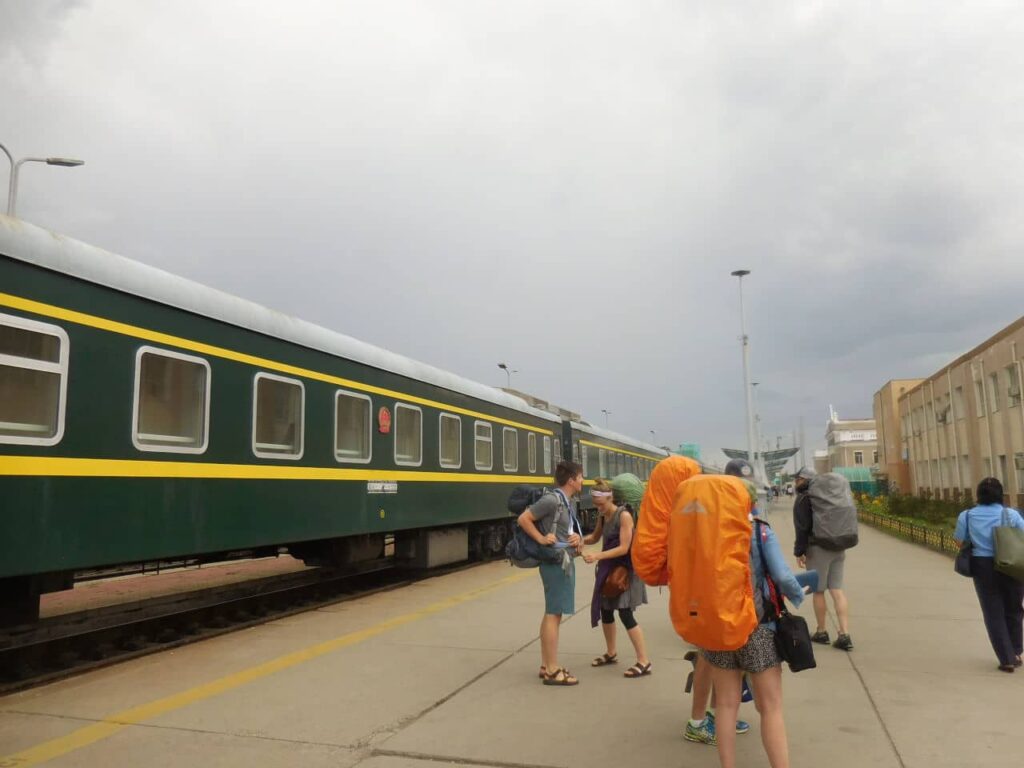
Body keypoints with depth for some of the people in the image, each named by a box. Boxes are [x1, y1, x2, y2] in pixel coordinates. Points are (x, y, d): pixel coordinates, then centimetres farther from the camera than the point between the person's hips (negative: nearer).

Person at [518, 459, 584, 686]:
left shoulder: (567, 502, 12)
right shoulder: (552, 500, -17)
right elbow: (523, 519, -18)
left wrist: (577, 538, -1)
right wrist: (541, 539, -19)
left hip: (565, 561, 10)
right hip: (556, 562, -10)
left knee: (552, 613, 14)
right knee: (554, 614, -6)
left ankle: (546, 665, 22)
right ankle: (552, 671, -1)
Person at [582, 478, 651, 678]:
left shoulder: (624, 515, -20)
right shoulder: (602, 515, 3)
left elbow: (623, 548, -24)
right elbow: (595, 537, 17)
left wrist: (597, 556, -30)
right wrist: (581, 539, -4)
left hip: (625, 569, -8)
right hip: (609, 568, 8)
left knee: (625, 613, -11)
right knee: (605, 610, 13)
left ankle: (644, 662, -3)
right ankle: (611, 653, 31)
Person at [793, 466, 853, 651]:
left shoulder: (804, 498, -8)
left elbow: (802, 527, -13)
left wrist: (799, 551, -8)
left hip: (817, 548, -7)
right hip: (838, 548, 7)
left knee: (818, 591, 6)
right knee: (837, 591, 5)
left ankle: (821, 632, 16)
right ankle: (845, 635, -2)